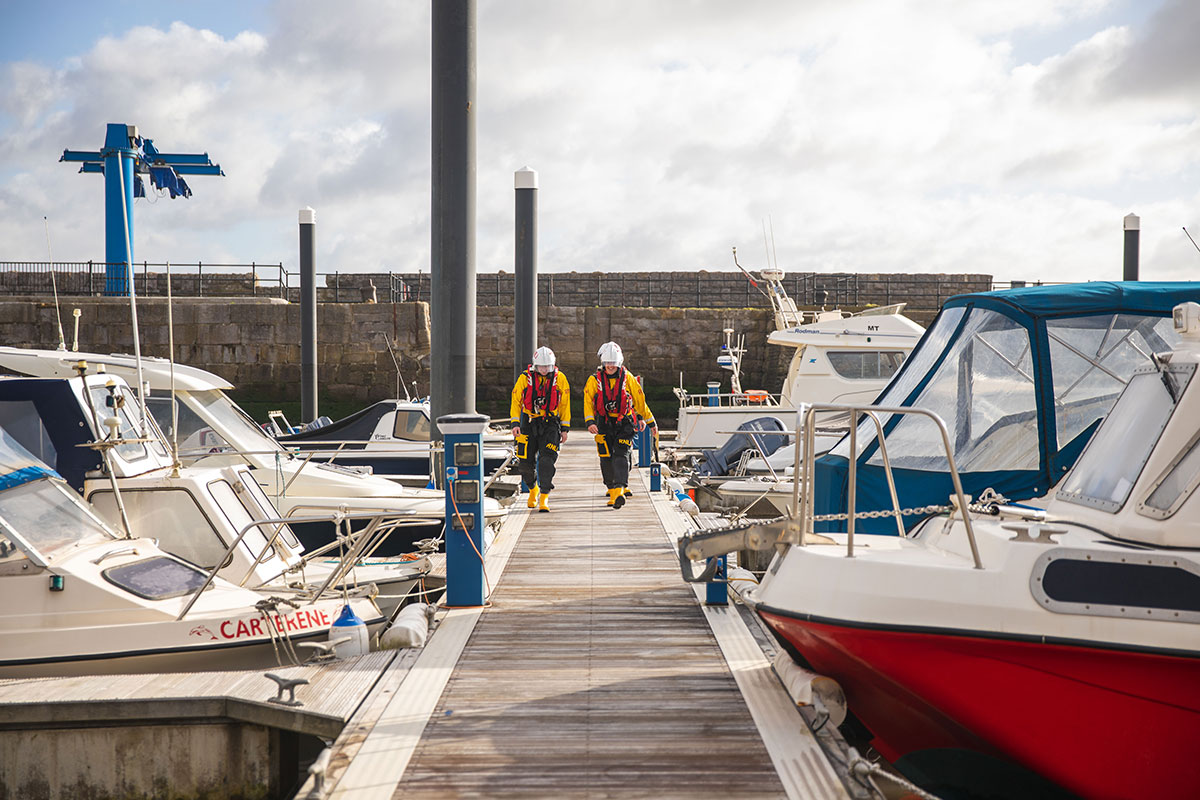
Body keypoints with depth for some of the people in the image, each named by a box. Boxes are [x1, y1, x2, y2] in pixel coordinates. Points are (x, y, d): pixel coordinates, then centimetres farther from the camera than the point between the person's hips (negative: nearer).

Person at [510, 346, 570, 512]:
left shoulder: (559, 378, -1)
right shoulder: (525, 378, -3)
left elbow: (565, 405, 5)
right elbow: (516, 401, 0)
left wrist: (565, 428, 4)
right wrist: (515, 423, -11)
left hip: (550, 425, -1)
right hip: (529, 424, 1)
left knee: (546, 461, -14)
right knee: (525, 463, 4)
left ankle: (544, 498, -9)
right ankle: (533, 489, 32)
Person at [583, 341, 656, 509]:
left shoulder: (628, 379, 0)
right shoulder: (595, 380, 0)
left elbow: (640, 400, 9)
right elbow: (588, 401, -8)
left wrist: (650, 421, 16)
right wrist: (590, 422, -23)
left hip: (624, 424, -2)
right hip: (604, 425, 2)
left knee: (621, 456, -15)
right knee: (606, 459, 3)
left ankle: (619, 490, -25)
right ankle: (612, 490, 18)